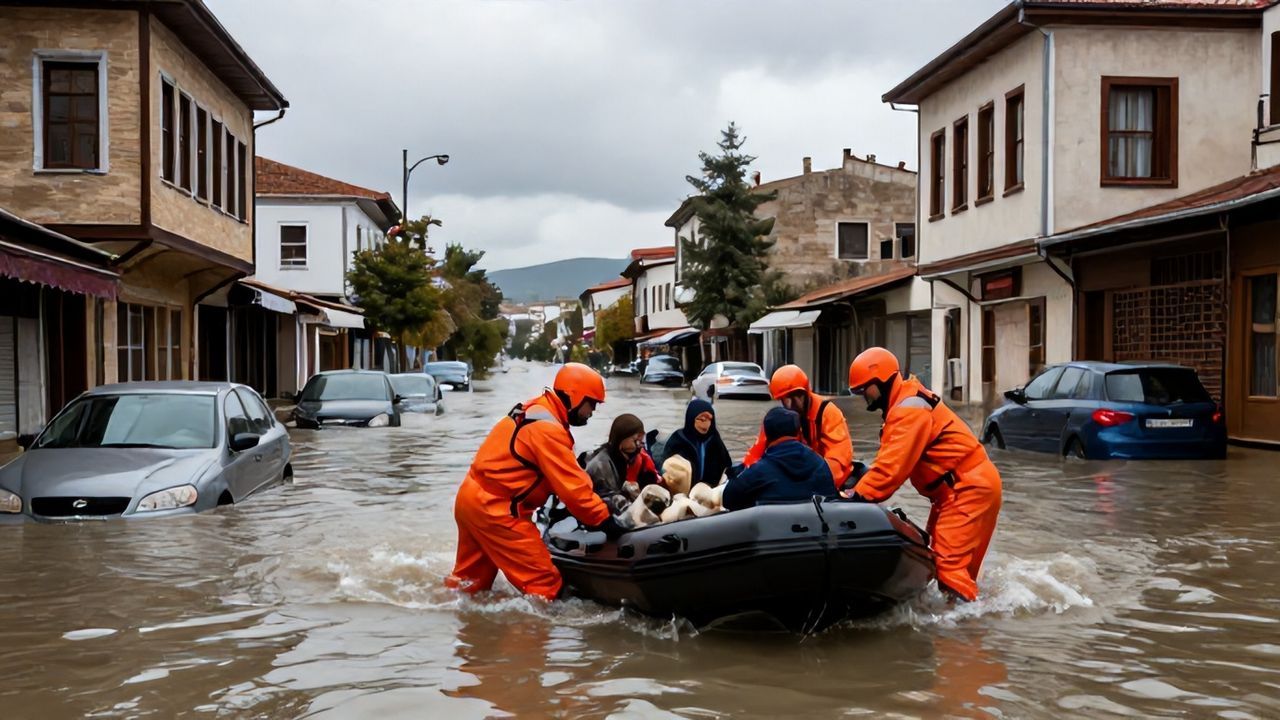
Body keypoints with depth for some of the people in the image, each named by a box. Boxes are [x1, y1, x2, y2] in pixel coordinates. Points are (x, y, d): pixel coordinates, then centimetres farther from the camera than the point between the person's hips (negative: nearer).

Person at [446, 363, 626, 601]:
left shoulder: (535, 410, 11)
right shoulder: (547, 428, -19)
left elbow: (563, 476, 15)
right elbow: (571, 485, -22)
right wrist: (604, 519, -16)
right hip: (495, 509, -10)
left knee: (471, 578, 22)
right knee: (543, 582, -7)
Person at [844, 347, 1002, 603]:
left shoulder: (909, 409, -18)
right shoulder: (903, 404, 15)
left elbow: (893, 464, -26)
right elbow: (892, 458, 15)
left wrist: (858, 494, -28)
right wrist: (865, 473, 2)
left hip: (969, 487, -11)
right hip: (958, 487, 11)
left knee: (949, 562, -15)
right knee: (942, 555, 17)